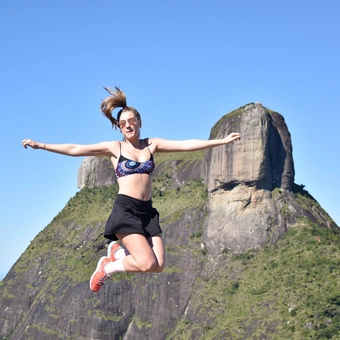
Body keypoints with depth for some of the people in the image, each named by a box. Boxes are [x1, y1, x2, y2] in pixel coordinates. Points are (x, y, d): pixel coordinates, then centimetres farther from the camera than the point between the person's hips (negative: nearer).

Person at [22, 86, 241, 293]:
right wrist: (41, 146, -4)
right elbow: (74, 149, 2)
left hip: (147, 211, 5)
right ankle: (107, 267, 10)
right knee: (147, 263, -18)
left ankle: (118, 252, 18)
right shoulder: (114, 148, 4)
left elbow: (187, 145, 6)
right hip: (125, 210, -4)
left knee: (158, 266, -7)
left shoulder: (152, 145, 11)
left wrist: (222, 141, 0)